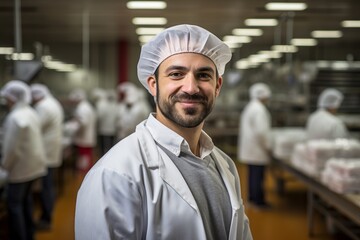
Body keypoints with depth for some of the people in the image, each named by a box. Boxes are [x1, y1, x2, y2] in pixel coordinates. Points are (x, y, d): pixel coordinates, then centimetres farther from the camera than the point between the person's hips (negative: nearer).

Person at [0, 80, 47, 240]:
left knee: (14, 201, 0)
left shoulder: (15, 117, -21)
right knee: (25, 198, 19)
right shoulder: (31, 113, 8)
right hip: (34, 163, 9)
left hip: (22, 166, -9)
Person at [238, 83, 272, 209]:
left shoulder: (249, 107, 15)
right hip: (257, 148, -10)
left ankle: (252, 197, 27)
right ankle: (259, 201, 4)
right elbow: (261, 131, -23)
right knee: (258, 174, -3)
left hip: (249, 149, 10)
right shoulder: (259, 109, -17)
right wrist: (267, 147, -15)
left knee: (252, 173, 17)